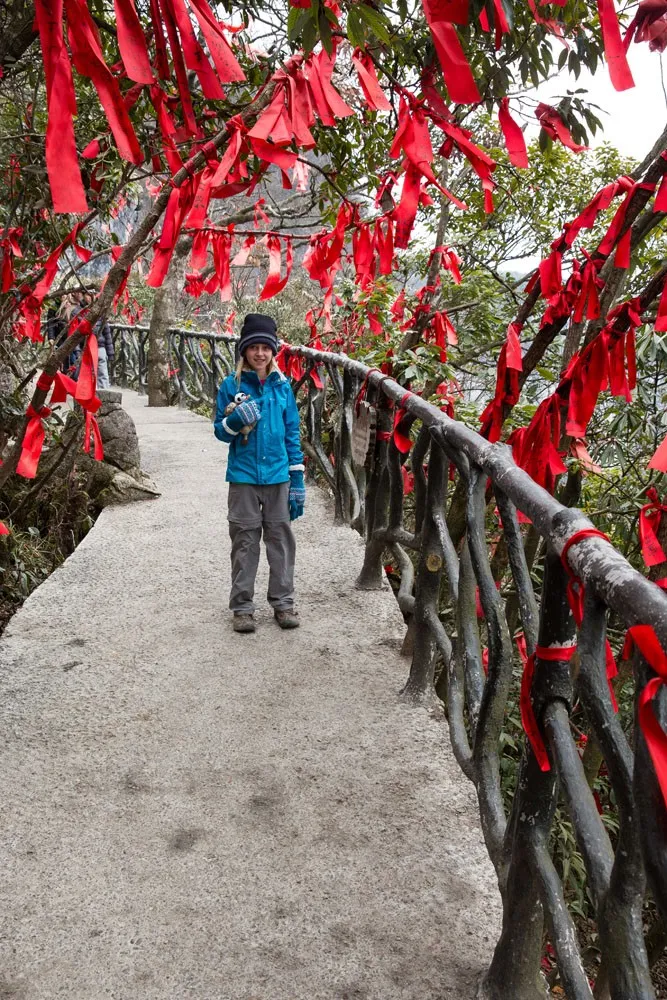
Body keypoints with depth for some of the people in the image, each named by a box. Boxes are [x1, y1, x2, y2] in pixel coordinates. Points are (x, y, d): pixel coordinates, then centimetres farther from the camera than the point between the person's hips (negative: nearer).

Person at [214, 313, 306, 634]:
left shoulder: (283, 386, 4)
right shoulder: (232, 385, -1)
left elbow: (292, 435, 7)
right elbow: (220, 431, 2)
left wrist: (297, 480, 4)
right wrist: (235, 421, -21)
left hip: (278, 476, 2)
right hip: (244, 477, -2)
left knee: (281, 540, 8)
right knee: (244, 542, 5)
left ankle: (283, 602, 18)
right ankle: (242, 607, 14)